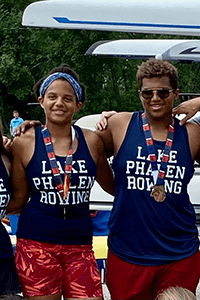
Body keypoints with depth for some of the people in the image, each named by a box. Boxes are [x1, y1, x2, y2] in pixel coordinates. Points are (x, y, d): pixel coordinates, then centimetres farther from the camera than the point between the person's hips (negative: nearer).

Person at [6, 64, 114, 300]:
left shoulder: (91, 141, 4)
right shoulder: (25, 143, 1)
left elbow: (113, 187, 16)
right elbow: (17, 200, 6)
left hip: (80, 246, 2)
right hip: (35, 244, -1)